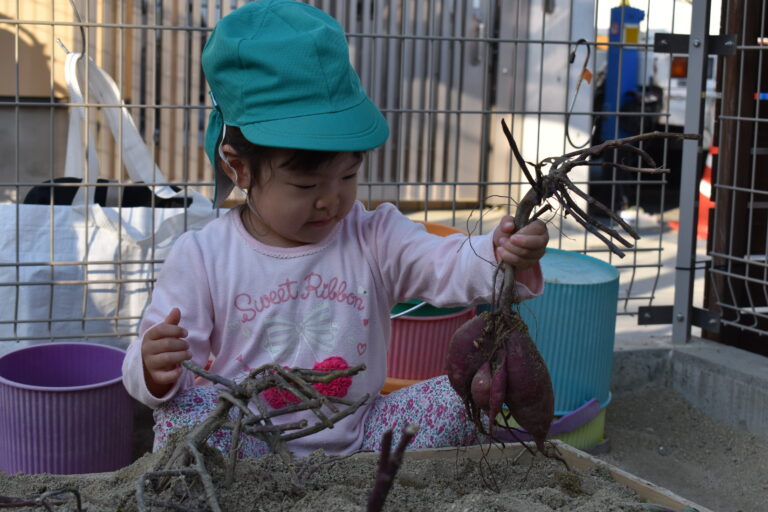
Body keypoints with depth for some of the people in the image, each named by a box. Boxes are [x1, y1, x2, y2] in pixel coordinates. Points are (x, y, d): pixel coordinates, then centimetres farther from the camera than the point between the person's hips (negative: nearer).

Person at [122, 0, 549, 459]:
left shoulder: (375, 238, 0)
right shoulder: (201, 259, -6)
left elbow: (449, 268, -14)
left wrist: (501, 256, -38)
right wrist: (155, 368, -31)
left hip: (357, 436, 2)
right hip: (249, 447, -2)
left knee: (464, 394, -15)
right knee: (184, 412, -31)